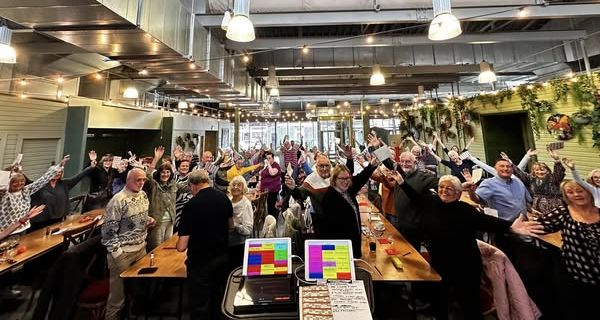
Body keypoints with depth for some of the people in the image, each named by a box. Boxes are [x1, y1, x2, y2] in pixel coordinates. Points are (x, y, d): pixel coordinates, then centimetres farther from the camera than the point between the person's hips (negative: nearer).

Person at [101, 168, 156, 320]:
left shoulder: (143, 195, 2)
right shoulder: (118, 200, -20)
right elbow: (109, 229, -17)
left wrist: (149, 220, -3)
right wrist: (116, 252, -17)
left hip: (141, 247, 7)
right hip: (123, 251, -7)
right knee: (119, 289, 10)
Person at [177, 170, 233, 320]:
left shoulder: (191, 205, -21)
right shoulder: (224, 198, -6)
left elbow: (181, 247, -18)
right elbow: (231, 226, 9)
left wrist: (180, 242, 3)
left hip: (201, 260, -5)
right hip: (222, 256, 6)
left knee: (200, 303, 14)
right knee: (217, 296, 27)